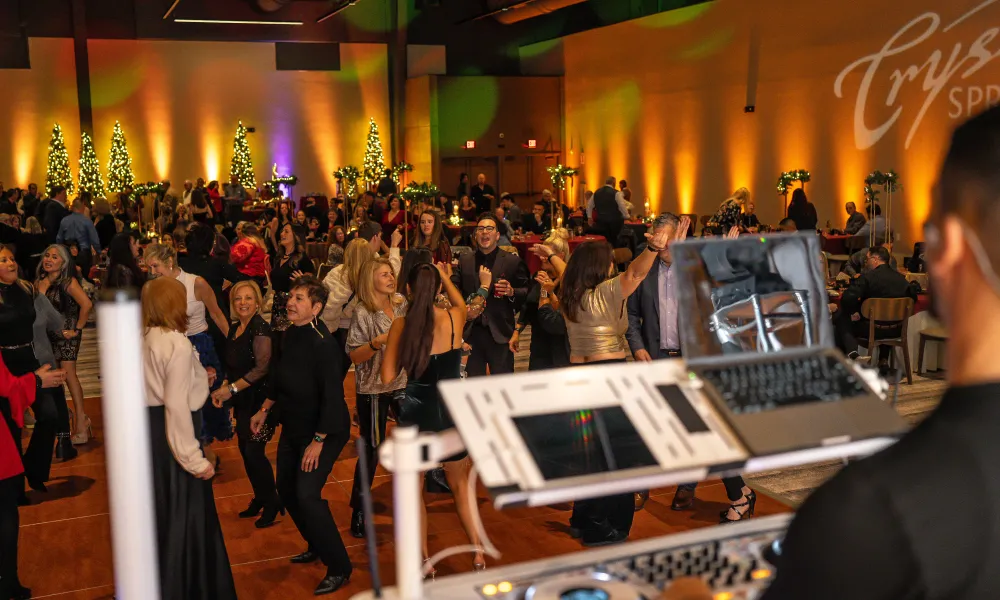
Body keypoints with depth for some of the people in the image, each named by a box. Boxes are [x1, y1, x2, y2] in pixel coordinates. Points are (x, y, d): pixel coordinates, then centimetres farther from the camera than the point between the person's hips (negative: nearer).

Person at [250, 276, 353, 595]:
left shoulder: (323, 343, -24)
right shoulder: (286, 336, -1)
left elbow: (332, 395, -24)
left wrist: (318, 441, -22)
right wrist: (264, 410, 21)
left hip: (324, 430, -8)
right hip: (294, 426, 8)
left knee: (307, 494, -15)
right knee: (286, 489, 16)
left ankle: (339, 568, -1)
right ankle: (317, 546, 37)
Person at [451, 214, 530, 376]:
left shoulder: (513, 261, 3)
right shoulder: (464, 260, 12)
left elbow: (527, 293, 3)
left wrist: (511, 291, -18)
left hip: (500, 334, -2)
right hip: (471, 332, 3)